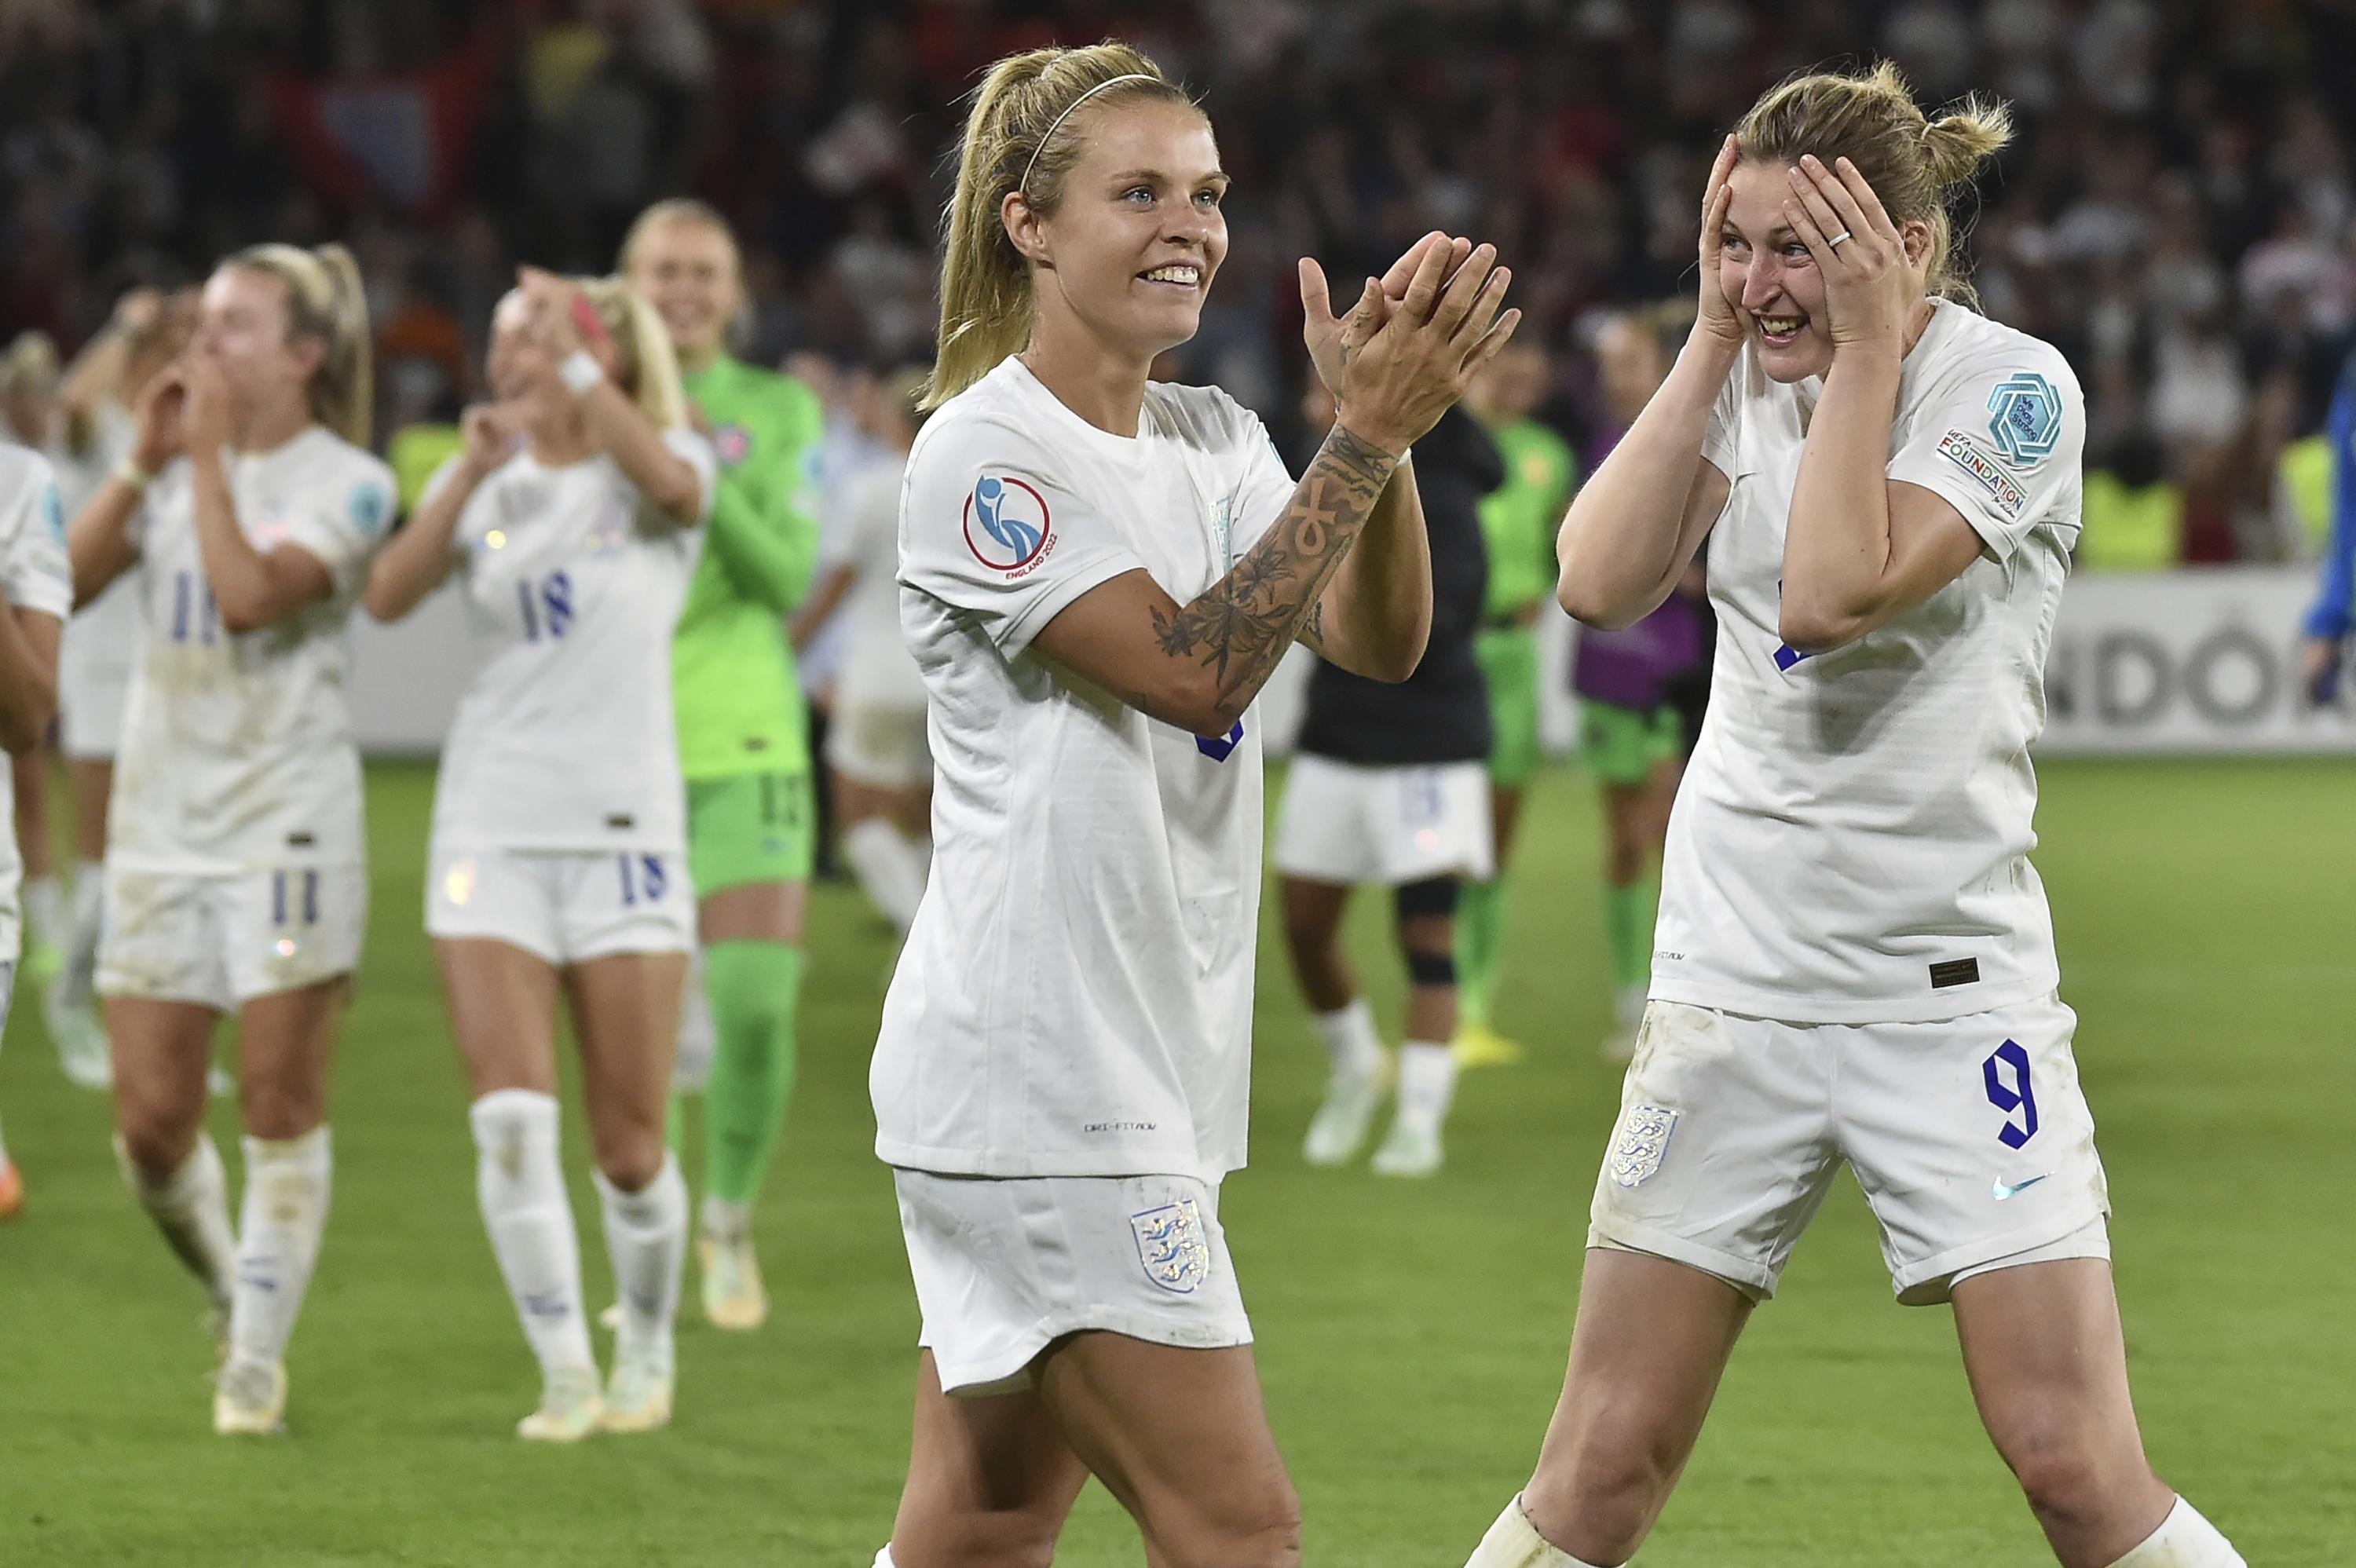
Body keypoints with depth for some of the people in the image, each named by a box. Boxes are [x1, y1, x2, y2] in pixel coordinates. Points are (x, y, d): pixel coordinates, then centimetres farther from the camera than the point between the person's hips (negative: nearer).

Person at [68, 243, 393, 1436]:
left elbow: (251, 594, -22)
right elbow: (63, 583, 0)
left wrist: (208, 456, -13)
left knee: (280, 1103, -4)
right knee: (151, 1124, 1)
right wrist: (142, 460, -5)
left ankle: (258, 1358, 5)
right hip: (160, 819, 5)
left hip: (287, 816, -5)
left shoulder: (346, 483, -4)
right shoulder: (177, 465, 11)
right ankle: (234, 1295, 26)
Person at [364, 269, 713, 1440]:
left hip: (624, 827, -2)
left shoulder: (660, 461, 1)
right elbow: (388, 597, -6)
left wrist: (575, 364, -25)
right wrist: (472, 469, -15)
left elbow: (674, 484, -26)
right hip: (492, 826, 3)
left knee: (628, 1144, 0)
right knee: (510, 1116, -12)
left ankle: (647, 1354, 24)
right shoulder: (489, 483, 10)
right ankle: (565, 1375, -4)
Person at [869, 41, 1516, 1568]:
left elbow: (1376, 638, 0)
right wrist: (1367, 434, -22)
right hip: (1035, 1081, -8)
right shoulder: (983, 452, -11)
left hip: (1147, 1072, 8)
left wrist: (1388, 417, -16)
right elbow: (1194, 669, -20)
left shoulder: (1214, 440, 13)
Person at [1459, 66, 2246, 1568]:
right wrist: (1714, 335, -6)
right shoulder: (1746, 377, 7)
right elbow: (1603, 583, -8)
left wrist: (1864, 342, -16)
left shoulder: (2014, 389, -9)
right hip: (1733, 977, 4)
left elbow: (1832, 593, -22)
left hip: (1948, 980, -4)